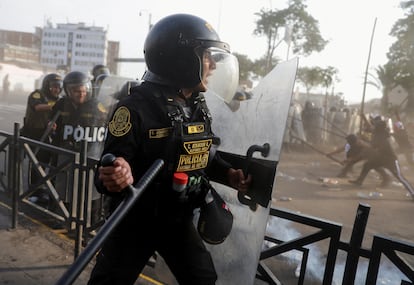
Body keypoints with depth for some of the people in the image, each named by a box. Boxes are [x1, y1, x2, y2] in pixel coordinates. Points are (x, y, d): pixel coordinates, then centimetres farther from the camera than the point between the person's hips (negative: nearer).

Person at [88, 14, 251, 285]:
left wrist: (229, 174, -3)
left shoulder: (199, 107, 1)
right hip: (136, 221, -6)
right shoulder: (137, 107, -23)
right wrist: (114, 177, -46)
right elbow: (110, 167, -24)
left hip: (179, 219, 6)